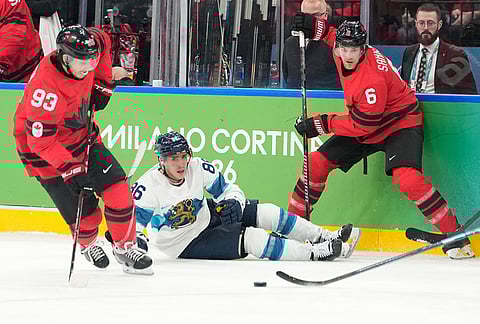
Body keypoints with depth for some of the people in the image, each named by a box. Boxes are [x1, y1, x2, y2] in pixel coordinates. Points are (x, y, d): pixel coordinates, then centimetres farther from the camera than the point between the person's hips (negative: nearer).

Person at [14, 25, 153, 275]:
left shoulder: (85, 51, -16)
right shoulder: (46, 88, -38)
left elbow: (102, 41, 11)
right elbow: (39, 139, -33)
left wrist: (102, 83, 6)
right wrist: (70, 167, -35)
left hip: (81, 135, 7)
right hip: (45, 150, -7)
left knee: (117, 186, -4)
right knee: (84, 211, -4)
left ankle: (125, 247, 12)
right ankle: (88, 244, 30)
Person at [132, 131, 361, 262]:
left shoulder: (198, 168, -9)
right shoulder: (148, 187, -24)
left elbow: (229, 189, 0)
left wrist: (232, 202, -22)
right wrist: (137, 241, -41)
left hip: (207, 218, 6)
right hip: (185, 244, -6)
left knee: (265, 213, -5)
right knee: (251, 237, -23)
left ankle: (325, 238, 4)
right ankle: (316, 253, -19)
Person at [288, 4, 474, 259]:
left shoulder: (372, 79, -35)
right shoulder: (343, 55, -11)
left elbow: (363, 125, -29)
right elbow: (336, 37, 16)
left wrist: (322, 123, -22)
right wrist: (315, 27, -1)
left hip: (400, 124, -9)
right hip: (363, 127, 9)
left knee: (407, 178, -30)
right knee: (317, 162, 1)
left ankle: (454, 236, -24)